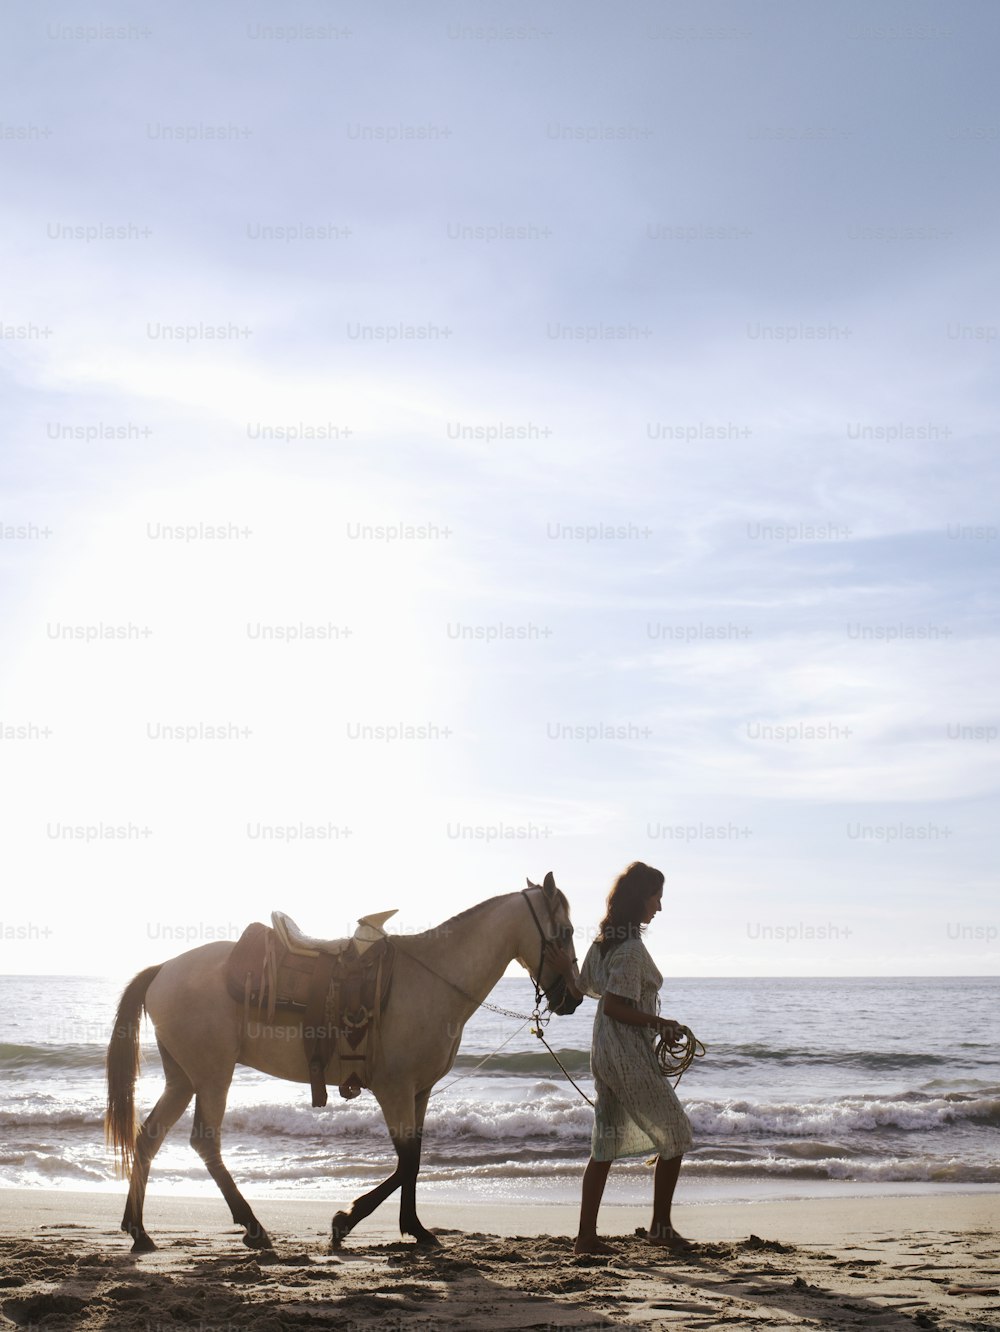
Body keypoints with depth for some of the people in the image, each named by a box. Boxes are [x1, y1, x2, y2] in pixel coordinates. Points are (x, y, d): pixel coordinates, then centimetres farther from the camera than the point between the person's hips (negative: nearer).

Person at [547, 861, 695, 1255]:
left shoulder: (603, 941, 9)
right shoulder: (632, 949, -19)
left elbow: (582, 988, 11)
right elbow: (614, 1007, -23)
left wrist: (562, 966, 20)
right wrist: (660, 1024, -15)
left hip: (604, 1054, 9)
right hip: (632, 1058, -9)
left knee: (606, 1143, 11)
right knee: (675, 1135, 6)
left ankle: (586, 1235, 12)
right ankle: (660, 1226, 14)